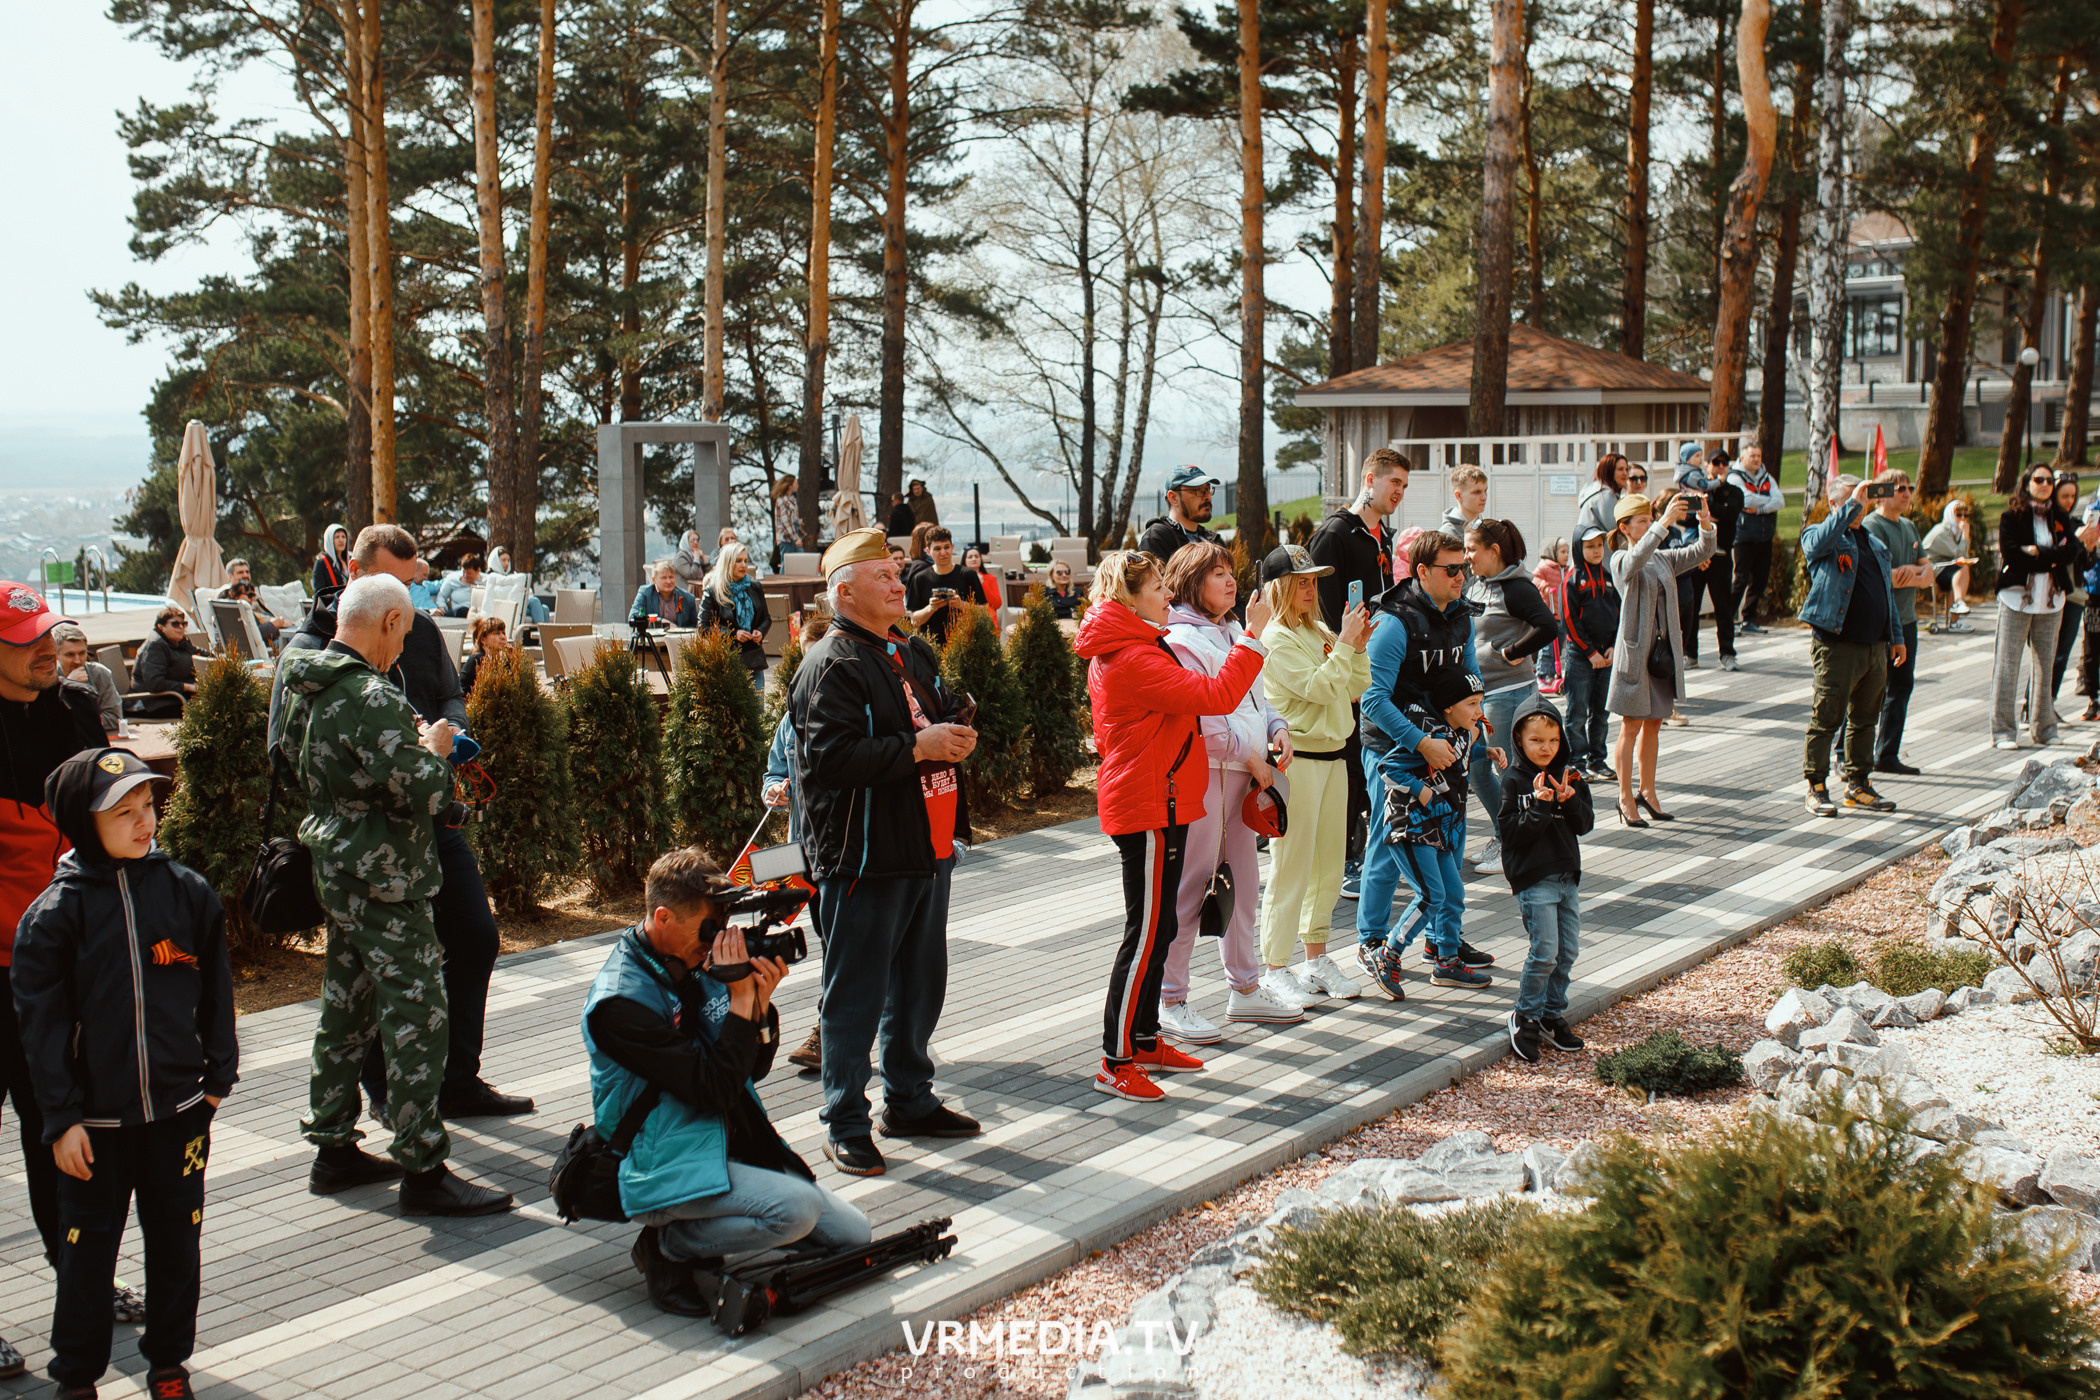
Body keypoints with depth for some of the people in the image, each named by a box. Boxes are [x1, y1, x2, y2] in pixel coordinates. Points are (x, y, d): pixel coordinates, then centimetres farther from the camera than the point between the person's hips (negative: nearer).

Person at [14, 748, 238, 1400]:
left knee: (175, 1239, 12)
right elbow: (42, 1022, -5)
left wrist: (217, 1078, 7)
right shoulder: (53, 913, -7)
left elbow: (215, 992, 8)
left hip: (179, 1107, 2)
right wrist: (62, 1118, -8)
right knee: (88, 1246, 8)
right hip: (95, 1119, -2)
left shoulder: (188, 892, 0)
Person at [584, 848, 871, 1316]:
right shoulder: (619, 1000, -19)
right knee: (797, 1209, -30)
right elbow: (715, 1088, -23)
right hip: (668, 1168, -8)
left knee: (854, 1235, 1)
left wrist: (762, 1003, -9)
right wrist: (740, 999, -22)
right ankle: (668, 1244, -7)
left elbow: (753, 1068, 8)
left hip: (734, 1147, 8)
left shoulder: (696, 966, 6)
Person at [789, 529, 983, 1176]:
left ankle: (910, 1100, 32)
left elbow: (940, 717, 28)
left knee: (920, 982, 18)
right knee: (855, 993, 0)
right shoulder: (830, 666, -14)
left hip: (929, 848, 9)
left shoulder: (915, 653, 15)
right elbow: (833, 755, -25)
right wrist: (918, 748, -22)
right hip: (865, 857, -9)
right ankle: (845, 1123, 10)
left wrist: (956, 738, 4)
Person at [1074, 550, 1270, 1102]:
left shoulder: (1113, 654, 14)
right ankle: (1114, 1064, -2)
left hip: (1152, 803, 11)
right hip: (1149, 810, -11)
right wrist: (1254, 635, -20)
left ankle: (1144, 1041, 26)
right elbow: (1216, 696, -26)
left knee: (1158, 927, 17)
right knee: (1146, 933, -7)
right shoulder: (1134, 659, -20)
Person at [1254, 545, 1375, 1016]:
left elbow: (1356, 689, 13)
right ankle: (1273, 969, 2)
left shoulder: (1319, 633, 14)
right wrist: (1346, 642, -14)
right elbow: (1319, 687, -20)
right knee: (1291, 868, -5)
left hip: (1333, 754, 8)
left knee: (1328, 866, 13)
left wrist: (1359, 645, 1)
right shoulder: (1275, 640, -11)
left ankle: (1316, 959, 24)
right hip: (1297, 759, -8)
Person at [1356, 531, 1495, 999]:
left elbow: (1470, 679, 19)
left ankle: (1443, 942, 27)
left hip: (1443, 746, 8)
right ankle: (1371, 940, 15)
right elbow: (1374, 697, -21)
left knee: (1449, 845, 13)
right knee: (1390, 846, 0)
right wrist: (1421, 742, -23)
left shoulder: (1460, 617, 6)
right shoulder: (1396, 622, -18)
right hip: (1395, 752, -7)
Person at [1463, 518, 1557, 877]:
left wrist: (1511, 654, -18)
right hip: (1476, 690, 9)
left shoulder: (1516, 588, -15)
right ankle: (1501, 835, 29)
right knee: (1474, 766, 14)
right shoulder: (1473, 584, 10)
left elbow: (1548, 628, -26)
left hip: (1509, 691, -9)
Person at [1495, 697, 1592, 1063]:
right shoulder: (1514, 782, -8)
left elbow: (1586, 824, 6)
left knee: (1569, 950, 7)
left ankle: (1553, 1014, 22)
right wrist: (1539, 806, -24)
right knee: (1545, 951, -10)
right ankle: (1525, 1017, 6)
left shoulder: (1570, 776, 8)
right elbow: (1512, 834, -14)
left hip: (1567, 875, 6)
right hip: (1534, 878, -6)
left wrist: (1570, 802, -12)